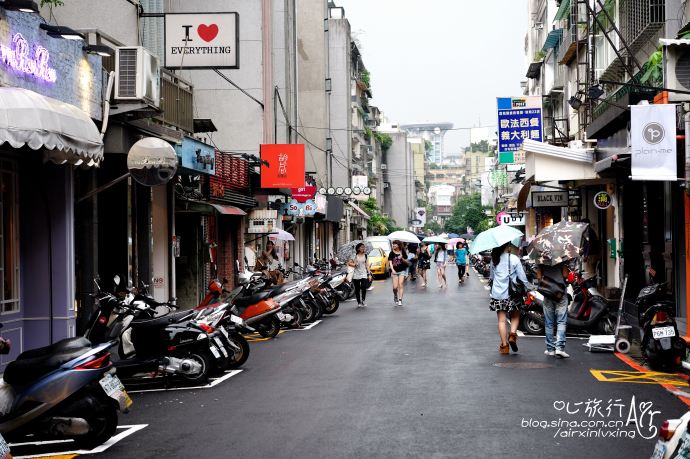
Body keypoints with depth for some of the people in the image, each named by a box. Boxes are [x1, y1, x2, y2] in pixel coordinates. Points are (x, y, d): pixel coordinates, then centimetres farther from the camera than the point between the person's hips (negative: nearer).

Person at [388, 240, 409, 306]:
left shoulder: (403, 253, 1)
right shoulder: (392, 253, 0)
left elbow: (407, 262, 6)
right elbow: (390, 262, -6)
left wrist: (402, 259, -13)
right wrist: (392, 270, -21)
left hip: (402, 271, 0)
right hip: (395, 271, 0)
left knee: (401, 285, -10)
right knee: (395, 287, -5)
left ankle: (400, 300, -7)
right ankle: (395, 297, 24)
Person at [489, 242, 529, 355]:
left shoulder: (494, 259, 3)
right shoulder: (514, 259, -9)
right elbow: (522, 277, -7)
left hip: (497, 294, 3)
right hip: (511, 293, -2)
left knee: (501, 320, 5)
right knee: (515, 316, 17)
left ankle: (504, 345, 4)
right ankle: (512, 333, -7)